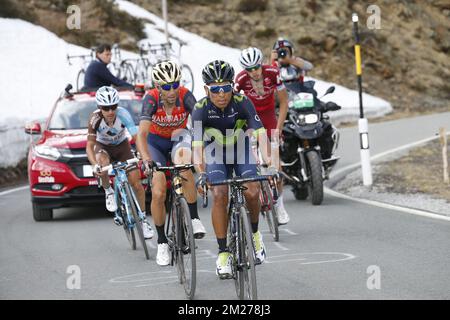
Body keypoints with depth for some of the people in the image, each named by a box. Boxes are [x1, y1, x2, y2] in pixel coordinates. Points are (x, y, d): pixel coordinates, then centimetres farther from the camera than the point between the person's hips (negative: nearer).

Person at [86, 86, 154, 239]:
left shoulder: (123, 114, -31)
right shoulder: (95, 119, -30)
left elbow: (137, 137, -37)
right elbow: (89, 146, -27)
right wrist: (94, 165, -45)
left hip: (122, 146, 1)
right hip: (102, 147, -1)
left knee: (136, 182, -9)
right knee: (103, 162, -37)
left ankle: (143, 219, 7)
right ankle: (108, 192, -10)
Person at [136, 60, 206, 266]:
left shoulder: (185, 96, -27)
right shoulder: (151, 99, -29)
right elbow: (142, 134, -39)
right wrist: (146, 159, -55)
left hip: (179, 137, 0)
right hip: (156, 141, 0)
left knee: (184, 167, -35)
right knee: (158, 193, -13)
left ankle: (194, 219, -23)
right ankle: (162, 242, 6)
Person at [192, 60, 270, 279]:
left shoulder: (242, 102, -27)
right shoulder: (201, 109, -26)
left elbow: (260, 132, -36)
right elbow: (197, 144, -35)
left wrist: (268, 161, -51)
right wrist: (201, 173, -51)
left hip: (240, 148, 0)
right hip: (216, 152, 0)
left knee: (252, 193, -19)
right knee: (220, 195, -21)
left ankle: (254, 233, 11)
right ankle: (223, 253, -11)